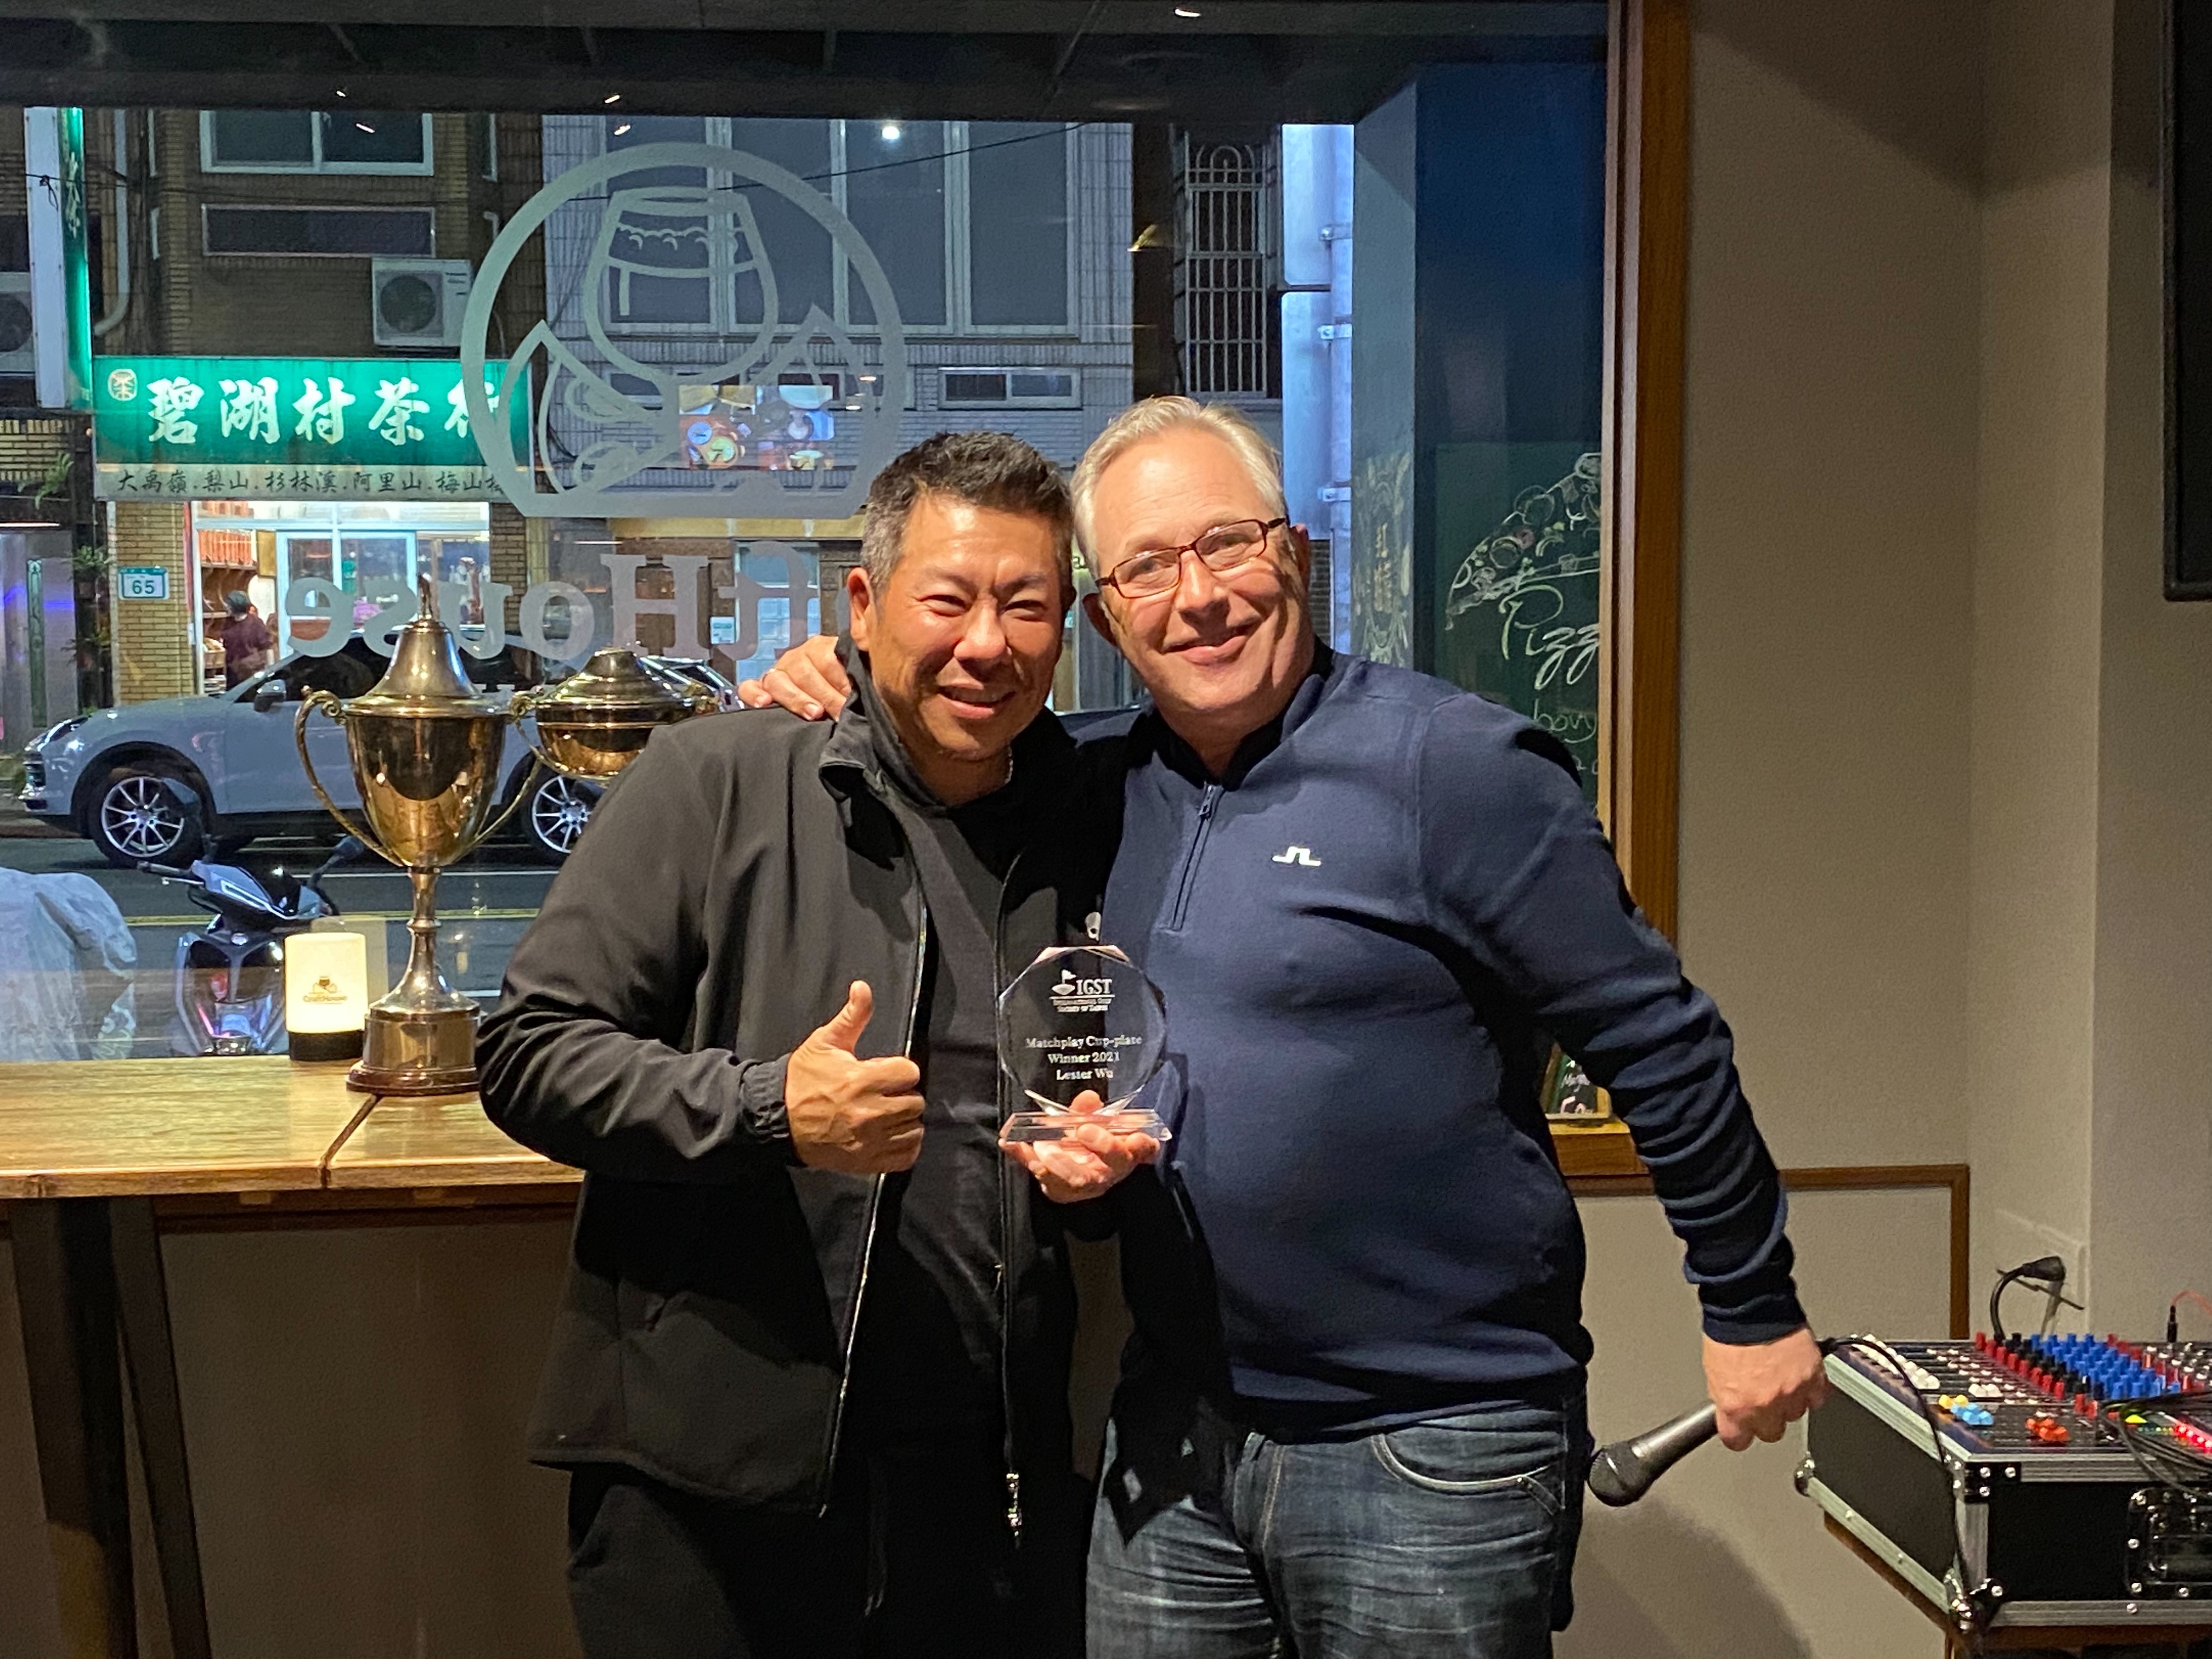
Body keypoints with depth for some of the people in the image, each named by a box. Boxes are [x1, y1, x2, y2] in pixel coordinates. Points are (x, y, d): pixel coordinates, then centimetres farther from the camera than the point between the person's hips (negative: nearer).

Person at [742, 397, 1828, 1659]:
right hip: (1173, 1443, 6)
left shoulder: (1453, 765, -13)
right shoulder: (1105, 787, 5)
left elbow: (1661, 1045, -9)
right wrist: (830, 709, 4)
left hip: (1432, 1455, -5)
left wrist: (1753, 1308, -4)